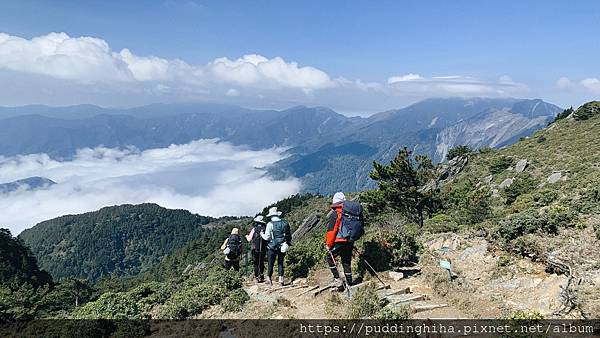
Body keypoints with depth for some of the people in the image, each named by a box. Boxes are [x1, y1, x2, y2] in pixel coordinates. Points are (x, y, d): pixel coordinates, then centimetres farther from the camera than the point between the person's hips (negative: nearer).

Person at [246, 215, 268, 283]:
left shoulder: (254, 229, -7)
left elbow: (249, 239, -5)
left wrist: (247, 236, 16)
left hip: (255, 249, -3)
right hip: (263, 249, 3)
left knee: (256, 264, 7)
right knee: (261, 263, 17)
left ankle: (257, 277, 5)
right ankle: (261, 277, 15)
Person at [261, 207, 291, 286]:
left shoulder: (270, 224, -11)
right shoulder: (285, 222, 1)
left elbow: (267, 237, -10)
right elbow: (290, 234, 7)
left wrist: (262, 234, 9)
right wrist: (288, 242, 22)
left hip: (273, 247, -3)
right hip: (283, 247, 3)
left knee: (271, 263, 11)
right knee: (280, 263, 15)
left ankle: (269, 279, 21)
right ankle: (281, 280, 13)